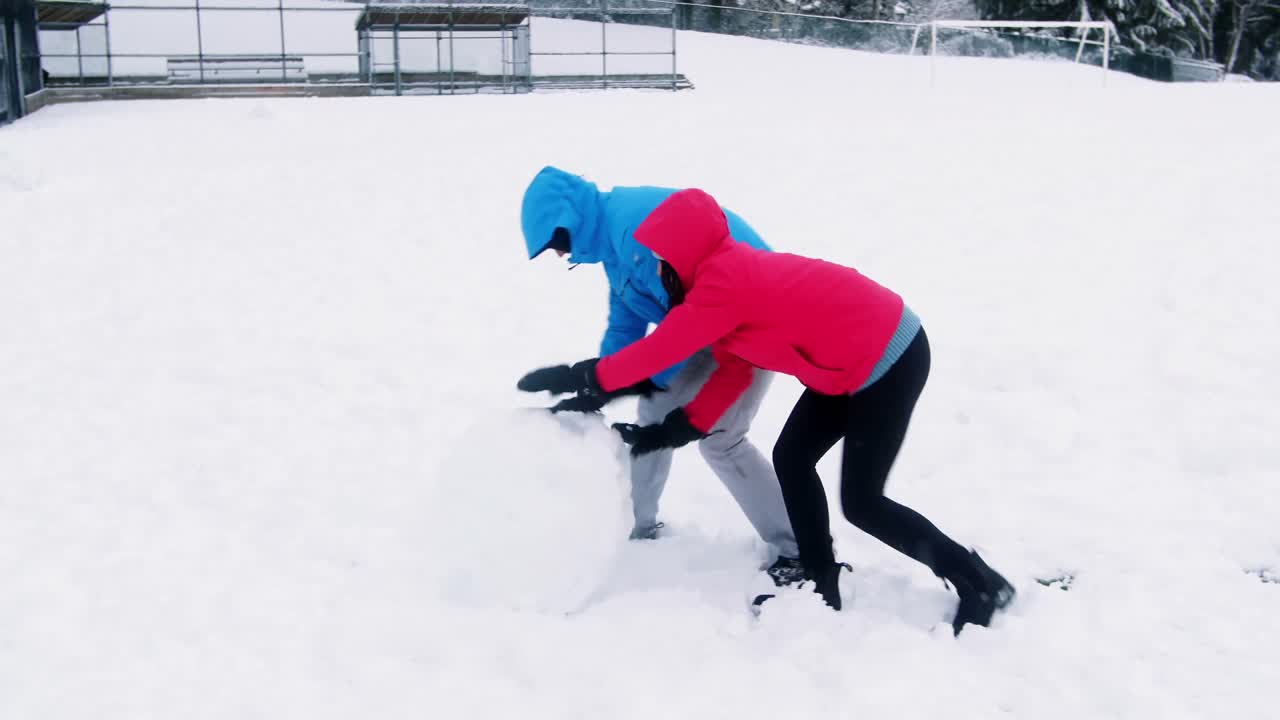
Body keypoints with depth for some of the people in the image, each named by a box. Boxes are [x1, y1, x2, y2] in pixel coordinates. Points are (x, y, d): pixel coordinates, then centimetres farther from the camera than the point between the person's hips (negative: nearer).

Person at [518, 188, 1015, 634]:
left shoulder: (723, 283, -23)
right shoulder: (732, 273, 7)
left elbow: (661, 350, -18)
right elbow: (733, 371, 7)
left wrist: (585, 377, -8)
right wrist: (677, 429, 2)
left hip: (890, 359, -10)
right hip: (857, 356, 10)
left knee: (861, 503, -4)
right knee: (791, 459, 10)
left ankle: (982, 585, 10)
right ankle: (822, 584, 21)